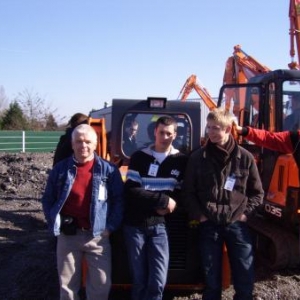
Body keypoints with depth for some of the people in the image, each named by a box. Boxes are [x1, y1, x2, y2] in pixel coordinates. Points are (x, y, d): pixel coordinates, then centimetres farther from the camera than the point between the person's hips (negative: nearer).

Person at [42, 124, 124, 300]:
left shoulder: (109, 170, -2)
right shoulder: (61, 169, 1)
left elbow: (119, 201, 0)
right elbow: (48, 200, 8)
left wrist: (110, 227, -7)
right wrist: (54, 223, -1)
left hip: (97, 236, -1)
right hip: (67, 236, 1)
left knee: (101, 284, 5)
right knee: (67, 284, 13)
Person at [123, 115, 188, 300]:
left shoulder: (181, 161, 4)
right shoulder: (139, 157, 0)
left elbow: (181, 193, 6)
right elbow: (131, 191, -10)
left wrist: (164, 207, -13)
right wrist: (163, 200, -17)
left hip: (159, 225, 1)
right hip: (135, 224, 0)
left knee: (158, 280, -2)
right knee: (139, 278, 9)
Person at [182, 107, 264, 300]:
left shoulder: (245, 157, 1)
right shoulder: (197, 158, 1)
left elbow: (257, 193, 7)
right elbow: (188, 192, 5)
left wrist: (245, 213, -4)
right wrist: (198, 215, -4)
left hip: (237, 225, 0)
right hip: (209, 225, 0)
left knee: (245, 281, 5)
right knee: (212, 281, 10)